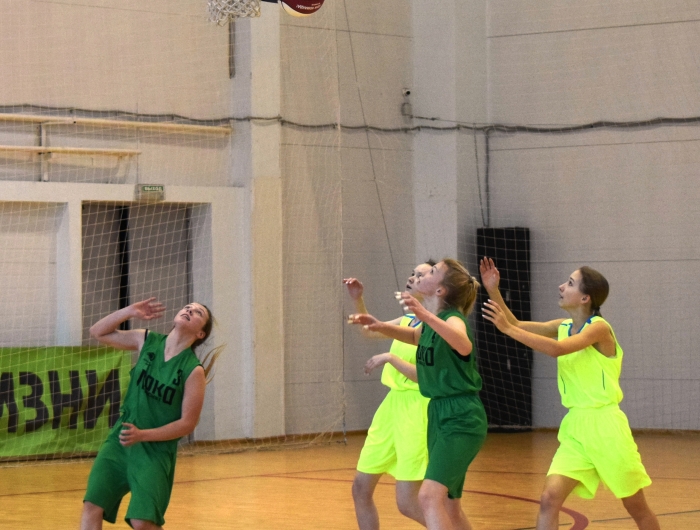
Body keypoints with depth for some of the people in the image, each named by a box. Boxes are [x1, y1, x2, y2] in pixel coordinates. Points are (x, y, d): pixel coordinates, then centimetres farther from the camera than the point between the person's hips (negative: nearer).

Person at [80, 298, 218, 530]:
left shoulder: (194, 371, -12)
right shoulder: (147, 341, 2)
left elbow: (187, 423, -11)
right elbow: (98, 332, 9)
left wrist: (142, 435, -20)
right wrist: (129, 312, -6)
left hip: (155, 451, -4)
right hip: (119, 441, 4)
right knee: (92, 507, -8)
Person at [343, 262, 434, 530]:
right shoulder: (407, 320, 11)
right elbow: (369, 330, 29)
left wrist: (390, 358, -20)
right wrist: (357, 299, 16)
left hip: (416, 412, -9)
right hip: (392, 406, 9)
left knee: (407, 503, -12)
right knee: (361, 488, 10)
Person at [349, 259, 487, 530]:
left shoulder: (453, 319, -16)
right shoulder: (430, 323, 9)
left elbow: (464, 346, -41)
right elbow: (415, 336, 34)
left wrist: (425, 315, -52)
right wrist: (381, 326, 16)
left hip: (461, 419, -10)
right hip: (439, 414, 10)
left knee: (430, 496, -25)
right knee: (449, 505, 16)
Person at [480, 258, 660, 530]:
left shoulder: (599, 327, -14)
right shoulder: (563, 326, 7)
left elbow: (557, 349, -28)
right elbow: (516, 326, 12)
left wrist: (508, 329, -28)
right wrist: (493, 291, -1)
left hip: (605, 426, -6)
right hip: (575, 428, 6)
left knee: (637, 508, 8)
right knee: (549, 500, -12)